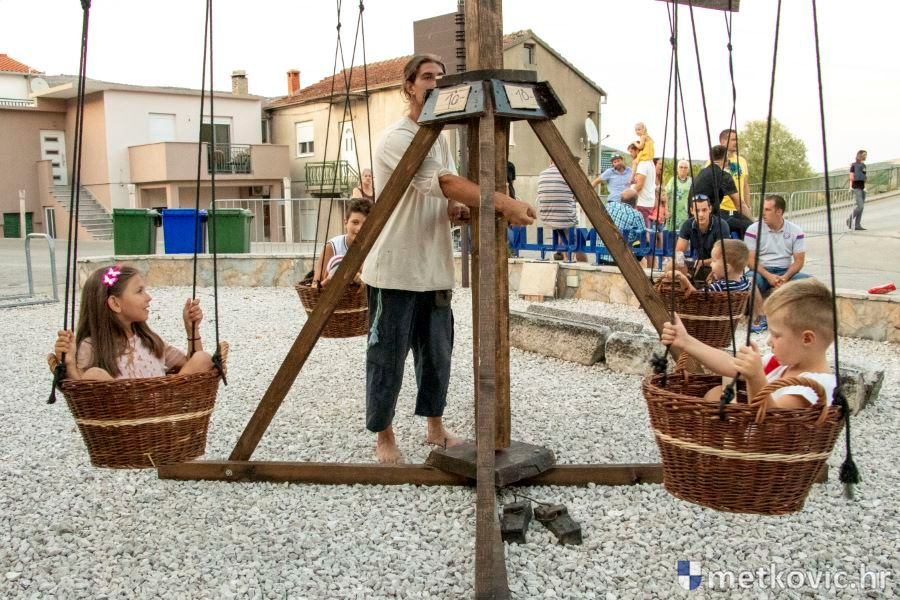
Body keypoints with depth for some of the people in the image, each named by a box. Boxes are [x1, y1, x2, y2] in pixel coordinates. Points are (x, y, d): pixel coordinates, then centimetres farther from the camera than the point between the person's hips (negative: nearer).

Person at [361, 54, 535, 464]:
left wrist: (464, 211, -9)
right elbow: (444, 183, -26)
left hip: (434, 270, 8)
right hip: (395, 270, -8)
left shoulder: (440, 138, 15)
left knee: (438, 353, 14)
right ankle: (384, 436, 17)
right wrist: (505, 204, -31)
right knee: (388, 356, 2)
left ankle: (435, 426, 30)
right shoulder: (396, 138, -14)